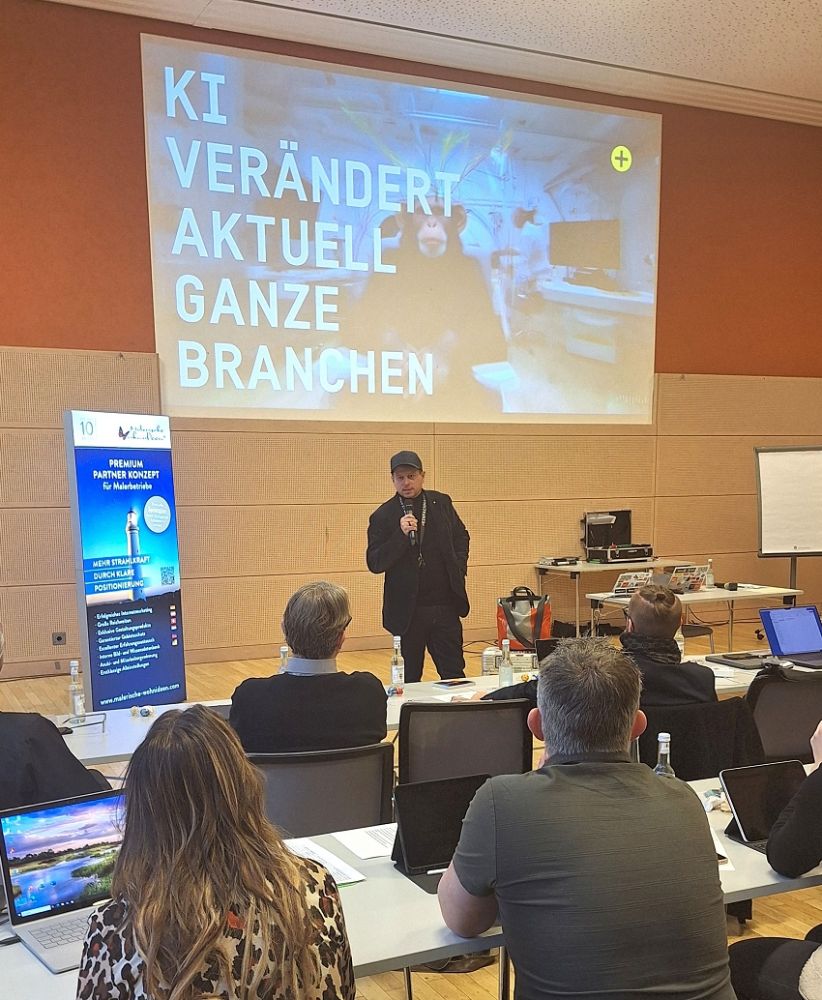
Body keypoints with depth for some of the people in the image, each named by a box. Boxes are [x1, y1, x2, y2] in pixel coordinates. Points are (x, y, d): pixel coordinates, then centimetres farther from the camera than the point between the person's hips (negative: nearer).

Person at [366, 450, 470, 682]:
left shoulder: (441, 503, 5)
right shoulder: (383, 516, -6)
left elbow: (461, 537, 21)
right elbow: (375, 564, -11)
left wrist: (458, 569, 8)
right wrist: (401, 535, -22)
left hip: (446, 605, 3)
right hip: (408, 611, -2)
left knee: (454, 673, 9)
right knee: (409, 680, 8)